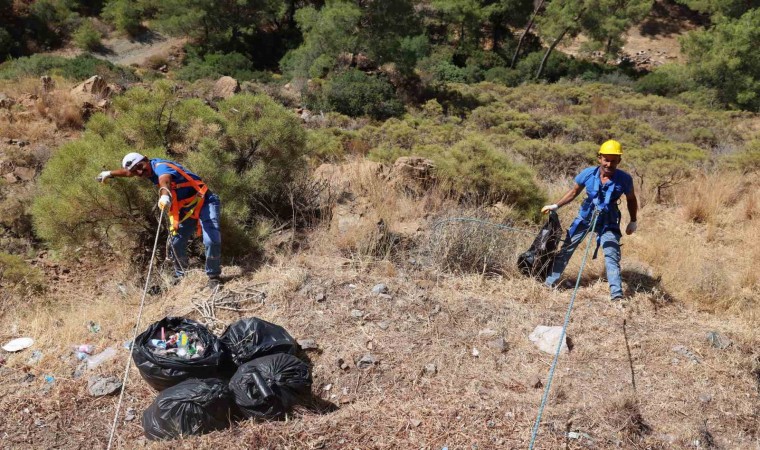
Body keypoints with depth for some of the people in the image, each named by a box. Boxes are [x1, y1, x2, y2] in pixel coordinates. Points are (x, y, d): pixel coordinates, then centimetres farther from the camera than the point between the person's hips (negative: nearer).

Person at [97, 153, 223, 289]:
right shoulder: (152, 168, 7)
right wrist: (110, 173, 45)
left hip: (205, 202, -9)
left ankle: (214, 277, -10)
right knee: (177, 242, 13)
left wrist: (165, 196, -67)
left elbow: (164, 180, -46)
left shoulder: (160, 166, -20)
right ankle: (180, 276, 33)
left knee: (211, 240, -27)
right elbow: (128, 171, 30)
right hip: (187, 209, 9)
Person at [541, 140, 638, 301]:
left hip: (608, 222, -2)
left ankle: (617, 295, -8)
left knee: (612, 256, -12)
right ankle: (550, 283, 18)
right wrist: (555, 206, -2)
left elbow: (631, 200, 2)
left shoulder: (624, 179, -18)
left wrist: (633, 222, 5)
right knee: (565, 249, 6)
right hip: (585, 216, 2)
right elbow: (574, 192, 2)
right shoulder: (588, 173, -16)